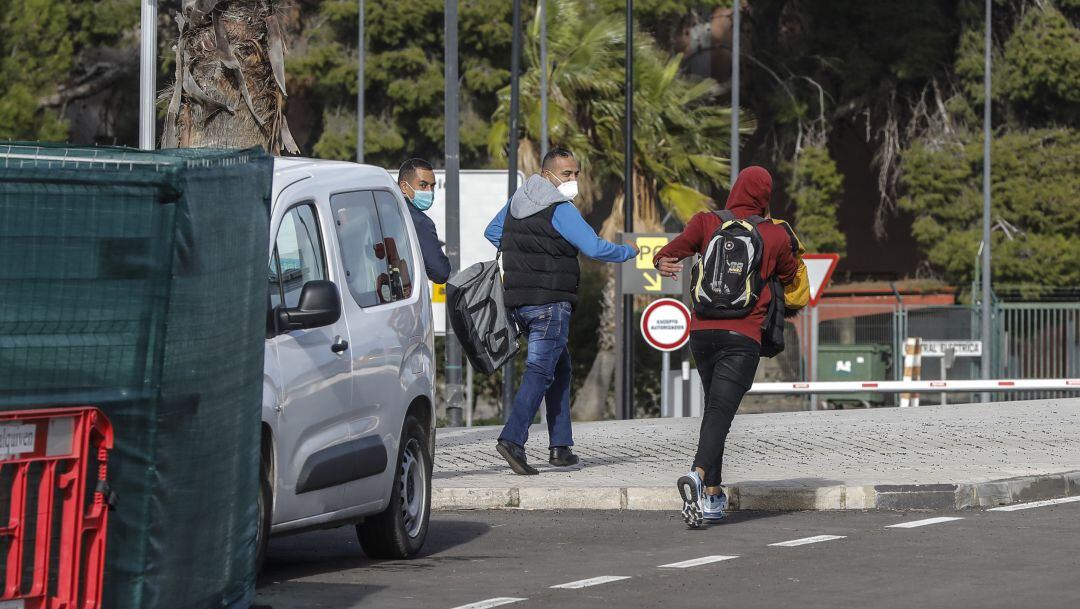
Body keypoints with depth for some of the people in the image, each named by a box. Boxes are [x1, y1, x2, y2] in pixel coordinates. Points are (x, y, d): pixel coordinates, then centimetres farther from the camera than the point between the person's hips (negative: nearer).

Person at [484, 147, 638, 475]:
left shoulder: (517, 202, 14)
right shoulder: (560, 210, -12)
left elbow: (492, 232, 29)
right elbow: (595, 248, -17)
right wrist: (630, 251, 0)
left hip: (517, 301, 9)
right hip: (549, 302, -9)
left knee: (560, 368, 16)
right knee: (541, 371, -12)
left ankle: (561, 446, 13)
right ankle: (512, 438, -25)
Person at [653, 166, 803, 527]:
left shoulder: (707, 222, 8)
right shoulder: (776, 235, 5)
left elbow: (677, 246, -6)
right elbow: (789, 278, 21)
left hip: (702, 331, 3)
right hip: (742, 336, -3)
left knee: (713, 408, 19)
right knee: (721, 412, -13)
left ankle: (713, 495, 17)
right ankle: (698, 476, -40)